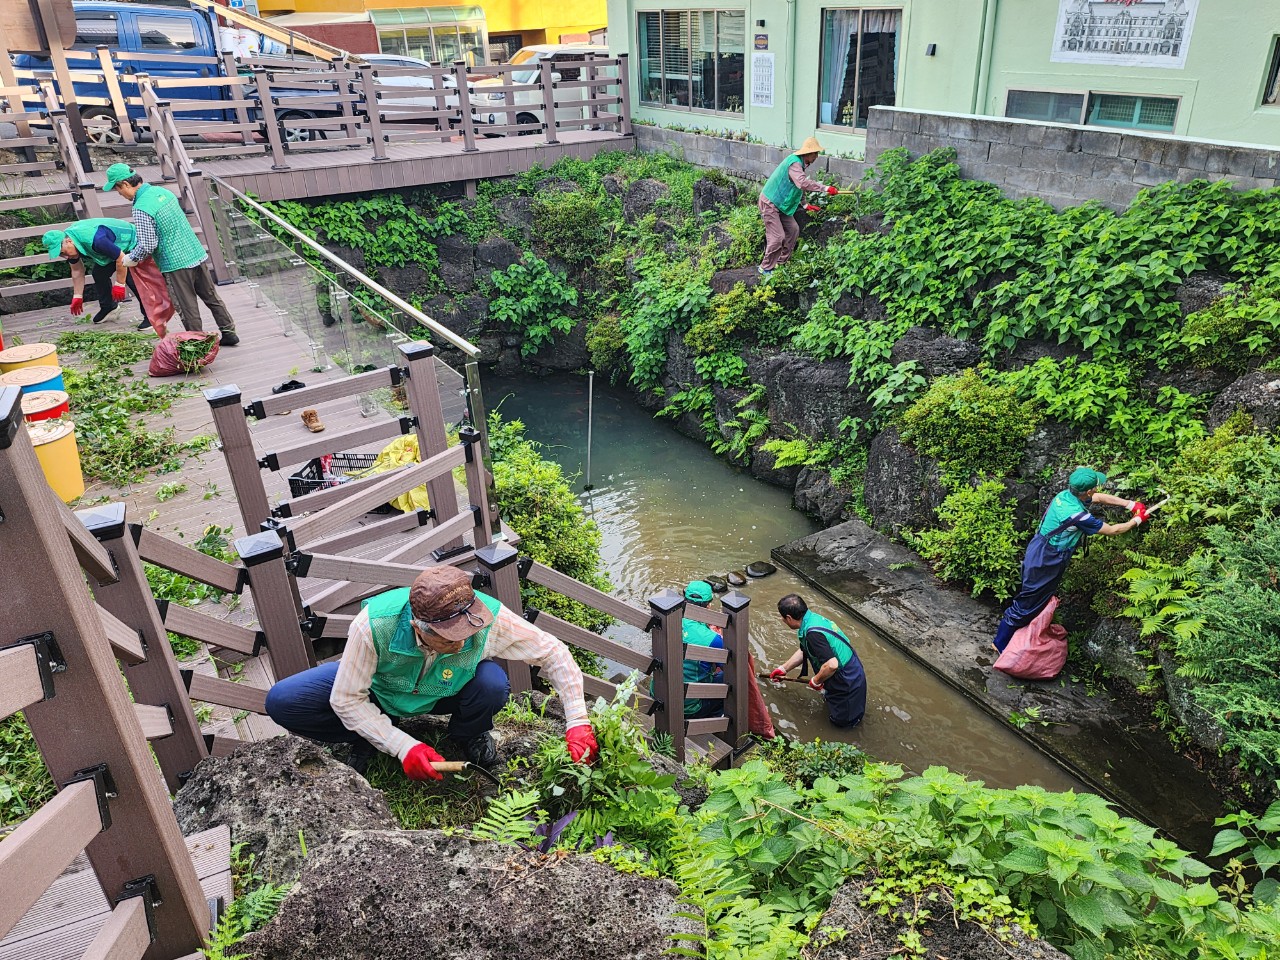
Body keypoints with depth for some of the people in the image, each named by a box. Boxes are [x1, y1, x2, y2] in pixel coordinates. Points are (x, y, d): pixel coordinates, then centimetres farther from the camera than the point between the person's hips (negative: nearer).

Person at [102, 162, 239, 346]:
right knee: (211, 296, 16)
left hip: (176, 263, -7)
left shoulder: (141, 209, -17)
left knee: (187, 307, 4)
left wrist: (130, 259, -1)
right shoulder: (162, 191, 6)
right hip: (197, 254, 7)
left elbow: (147, 246, -17)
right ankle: (229, 332, 21)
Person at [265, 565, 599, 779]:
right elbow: (347, 700, -26)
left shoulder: (490, 619, -37)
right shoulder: (373, 625, -40)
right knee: (282, 702, -22)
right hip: (378, 689, 0)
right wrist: (403, 746, -32)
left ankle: (469, 736, 2)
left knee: (493, 684, -34)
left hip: (442, 694, 1)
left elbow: (554, 653, -23)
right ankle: (369, 736, 4)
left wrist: (577, 723, -29)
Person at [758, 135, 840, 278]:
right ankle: (766, 268, 1)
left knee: (793, 230, 12)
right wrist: (826, 188, -39)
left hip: (781, 203, 10)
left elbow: (800, 186, 22)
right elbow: (804, 183, -40)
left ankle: (782, 262, 21)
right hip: (770, 203, -10)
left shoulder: (799, 163, 9)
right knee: (777, 236, -12)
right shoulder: (794, 164, -24)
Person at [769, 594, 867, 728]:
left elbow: (831, 665, -38)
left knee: (841, 720, 8)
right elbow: (803, 652, 15)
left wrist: (815, 681, -19)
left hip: (848, 680, -9)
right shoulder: (813, 618, -1)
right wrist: (783, 669, 23)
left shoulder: (813, 633, -33)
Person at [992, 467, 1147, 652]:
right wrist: (1137, 520, 2)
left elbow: (1100, 498, 15)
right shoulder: (1077, 515, -30)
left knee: (1042, 599, 24)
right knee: (1027, 604, 4)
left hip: (1042, 554, 9)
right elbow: (1111, 530, -14)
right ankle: (1001, 644, 15)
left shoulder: (1067, 495, -5)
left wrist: (1130, 504, 13)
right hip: (1044, 561, -9)